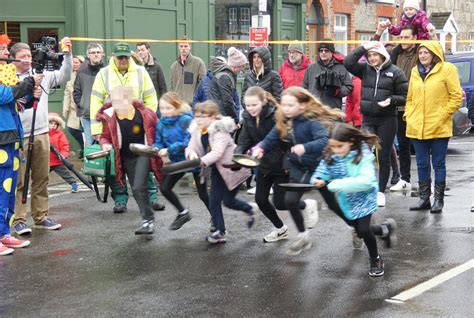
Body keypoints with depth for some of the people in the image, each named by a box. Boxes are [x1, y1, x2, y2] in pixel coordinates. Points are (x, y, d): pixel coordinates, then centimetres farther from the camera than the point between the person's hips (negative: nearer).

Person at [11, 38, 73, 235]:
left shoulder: (42, 75, 11)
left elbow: (64, 76, 5)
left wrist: (68, 54, -4)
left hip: (41, 134, 5)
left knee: (41, 178, 11)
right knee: (19, 181, 1)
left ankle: (41, 216, 21)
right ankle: (19, 220, 7)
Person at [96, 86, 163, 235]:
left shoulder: (145, 114, -17)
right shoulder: (109, 117, -11)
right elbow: (105, 137, 4)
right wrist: (105, 144, -17)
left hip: (144, 153, -4)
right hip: (126, 157, 4)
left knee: (139, 187, -18)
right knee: (136, 190, 12)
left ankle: (147, 220, -7)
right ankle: (148, 219, 28)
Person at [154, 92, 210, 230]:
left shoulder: (186, 120, -23)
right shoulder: (161, 123, -3)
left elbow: (189, 142, -30)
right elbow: (159, 142, 0)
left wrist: (169, 150, -36)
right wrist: (156, 149, -23)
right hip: (178, 162, 6)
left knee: (203, 194, 5)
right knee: (164, 188, 2)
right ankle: (183, 213, 25)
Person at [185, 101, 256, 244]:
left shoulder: (220, 130, -25)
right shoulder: (197, 131, -2)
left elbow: (217, 152, -37)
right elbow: (190, 147, -7)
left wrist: (202, 161, -51)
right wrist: (192, 154, -32)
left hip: (231, 168, -7)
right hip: (217, 169, 7)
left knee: (228, 201, 2)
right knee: (214, 200, 2)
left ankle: (249, 209, 33)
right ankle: (220, 232, 11)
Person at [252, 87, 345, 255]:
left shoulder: (313, 120, -26)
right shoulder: (284, 121, -6)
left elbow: (324, 141, -40)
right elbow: (271, 139, -6)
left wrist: (305, 147, -56)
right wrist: (259, 148, -26)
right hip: (299, 167, 5)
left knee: (333, 204, 8)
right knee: (290, 201, -3)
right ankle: (303, 236, 21)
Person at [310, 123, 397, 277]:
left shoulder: (363, 155, -27)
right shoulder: (331, 157, -14)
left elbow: (367, 180, -36)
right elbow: (321, 172, -11)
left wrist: (339, 184, -41)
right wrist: (318, 180, -37)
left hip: (364, 197, -5)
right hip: (347, 200, 5)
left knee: (363, 230, -15)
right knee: (360, 231, 17)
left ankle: (376, 260, 14)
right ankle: (386, 229, 48)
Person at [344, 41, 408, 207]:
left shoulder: (395, 72, -2)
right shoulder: (364, 69, 6)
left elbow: (404, 96, 1)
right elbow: (348, 62, -8)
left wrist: (391, 100, -18)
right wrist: (363, 48, -10)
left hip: (387, 120, -2)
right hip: (368, 119, 2)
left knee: (384, 157, 6)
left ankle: (381, 192, 16)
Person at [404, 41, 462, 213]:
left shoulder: (447, 69, -3)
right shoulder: (415, 71, 13)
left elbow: (456, 96, -5)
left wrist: (442, 115, -10)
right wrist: (409, 116, 5)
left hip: (439, 127, -5)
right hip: (417, 127, 5)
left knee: (438, 164, 3)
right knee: (422, 164, 9)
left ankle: (439, 200, 11)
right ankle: (424, 199, 18)